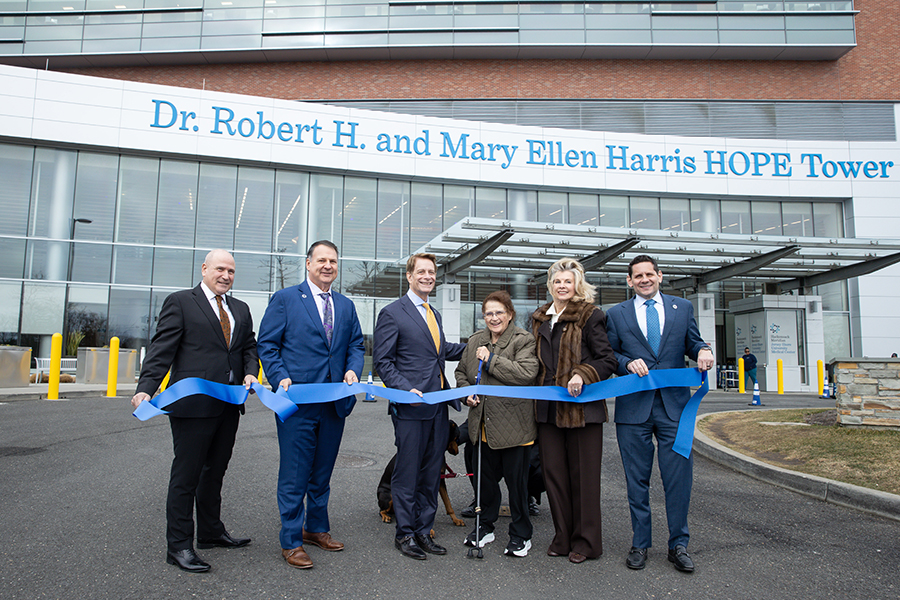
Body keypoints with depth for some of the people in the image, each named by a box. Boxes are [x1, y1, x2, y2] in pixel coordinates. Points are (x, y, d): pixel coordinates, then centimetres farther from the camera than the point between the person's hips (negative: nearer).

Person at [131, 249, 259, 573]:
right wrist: (146, 388, -19)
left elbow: (249, 346, 17)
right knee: (186, 476, 2)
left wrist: (250, 373, -3)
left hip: (229, 406, 6)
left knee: (215, 472, 18)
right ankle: (178, 546, 13)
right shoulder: (180, 302, -3)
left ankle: (211, 532, 33)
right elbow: (162, 349, -9)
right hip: (193, 405, -6)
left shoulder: (241, 309, 16)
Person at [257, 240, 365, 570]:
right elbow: (267, 345, -2)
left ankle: (316, 528, 33)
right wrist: (281, 378, -15)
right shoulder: (285, 299, 0)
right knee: (294, 475, 1)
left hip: (335, 402, 5)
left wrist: (353, 370, -4)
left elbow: (356, 345, 16)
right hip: (298, 401, -5)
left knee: (323, 471, 16)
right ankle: (290, 541, 13)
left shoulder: (346, 305, 14)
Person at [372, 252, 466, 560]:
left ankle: (423, 531, 26)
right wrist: (407, 389, -18)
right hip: (411, 407, -7)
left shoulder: (434, 313, 18)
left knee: (431, 473, 14)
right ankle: (405, 533, 18)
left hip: (438, 407, 7)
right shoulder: (392, 313, -6)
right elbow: (382, 361, -9)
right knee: (407, 474, 2)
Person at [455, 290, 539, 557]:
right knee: (486, 478, 18)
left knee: (516, 481, 5)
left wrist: (491, 359, -20)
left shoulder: (523, 340, -9)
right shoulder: (475, 341, 10)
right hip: (484, 425, 6)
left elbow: (526, 373, -24)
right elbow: (461, 371, 22)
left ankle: (520, 535, 21)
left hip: (514, 425, -5)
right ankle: (486, 526, 35)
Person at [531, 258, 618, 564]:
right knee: (553, 472, 9)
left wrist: (582, 375, -20)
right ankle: (563, 538, 23)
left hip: (582, 406, -5)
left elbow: (608, 360, -6)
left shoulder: (590, 316, -3)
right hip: (549, 407, 6)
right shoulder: (539, 319, 15)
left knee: (583, 474, 3)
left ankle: (585, 541, 17)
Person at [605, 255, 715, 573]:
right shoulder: (617, 314, 9)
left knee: (679, 477, 1)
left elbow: (692, 343, 10)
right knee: (637, 480, 7)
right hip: (633, 407, 0)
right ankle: (639, 544, 21)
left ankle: (678, 545, 17)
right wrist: (627, 363, -12)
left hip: (674, 404, 1)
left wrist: (703, 350, -12)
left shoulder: (682, 308, 12)